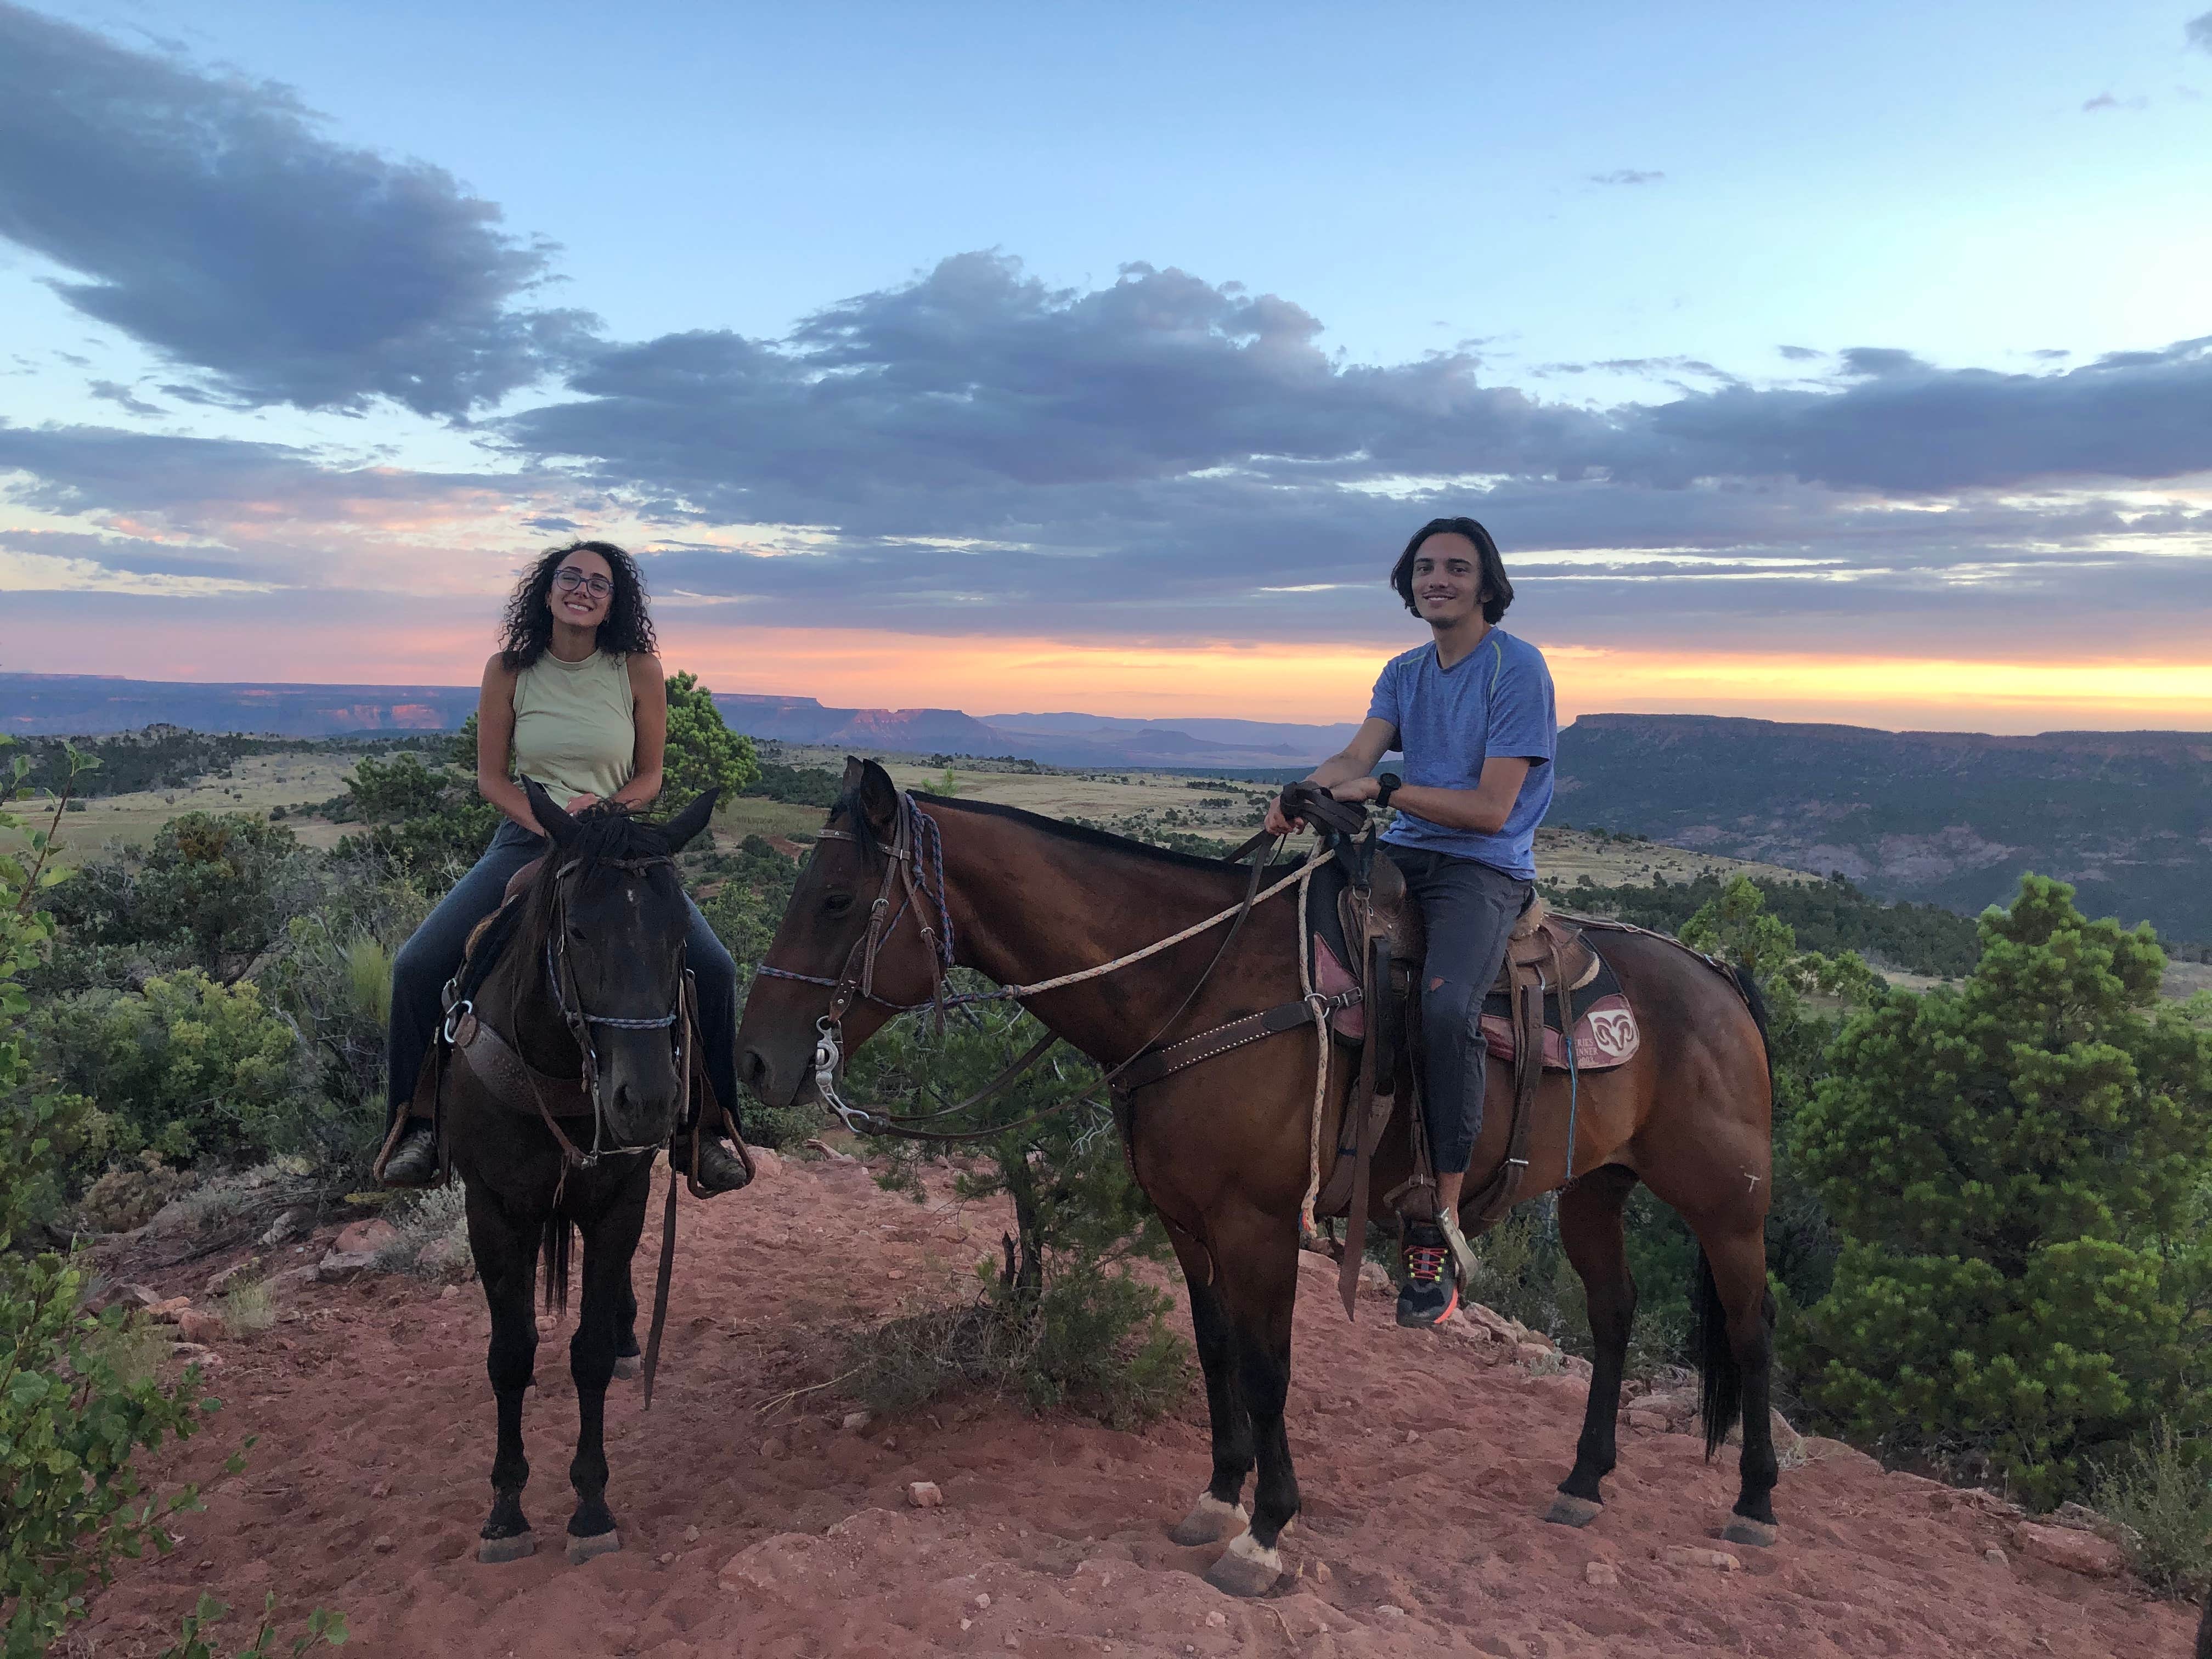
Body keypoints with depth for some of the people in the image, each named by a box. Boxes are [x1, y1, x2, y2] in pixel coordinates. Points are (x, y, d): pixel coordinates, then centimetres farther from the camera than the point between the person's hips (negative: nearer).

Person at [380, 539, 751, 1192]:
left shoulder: (639, 670, -6)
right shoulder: (508, 669, -4)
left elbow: (649, 775, 3)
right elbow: (491, 777, 2)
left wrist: (603, 809, -17)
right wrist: (552, 826, -14)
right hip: (527, 838, 1)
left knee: (713, 968, -19)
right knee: (416, 967, -15)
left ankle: (704, 1127, 0)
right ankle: (418, 1124, 7)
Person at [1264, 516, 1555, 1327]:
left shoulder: (1518, 667, -6)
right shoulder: (1404, 673, 17)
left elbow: (1491, 808, -13)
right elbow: (1357, 755, 0)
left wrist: (1388, 789, -21)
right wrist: (1305, 791, -21)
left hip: (1487, 869, -7)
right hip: (1405, 854, 7)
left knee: (1446, 1008, -33)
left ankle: (1436, 1236, -22)